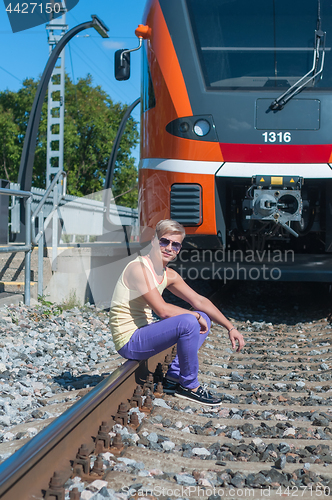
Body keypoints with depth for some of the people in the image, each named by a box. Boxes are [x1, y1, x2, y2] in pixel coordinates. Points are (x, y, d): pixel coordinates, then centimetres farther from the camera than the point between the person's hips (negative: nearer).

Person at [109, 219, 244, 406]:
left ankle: (174, 377, 7)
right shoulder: (139, 268, -20)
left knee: (204, 319, 13)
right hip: (129, 341, -10)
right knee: (188, 322, -27)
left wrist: (231, 328, 7)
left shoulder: (169, 275, 8)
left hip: (144, 333, 10)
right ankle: (189, 385, -9)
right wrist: (194, 315, -11)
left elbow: (200, 301, 12)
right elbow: (163, 310, -25)